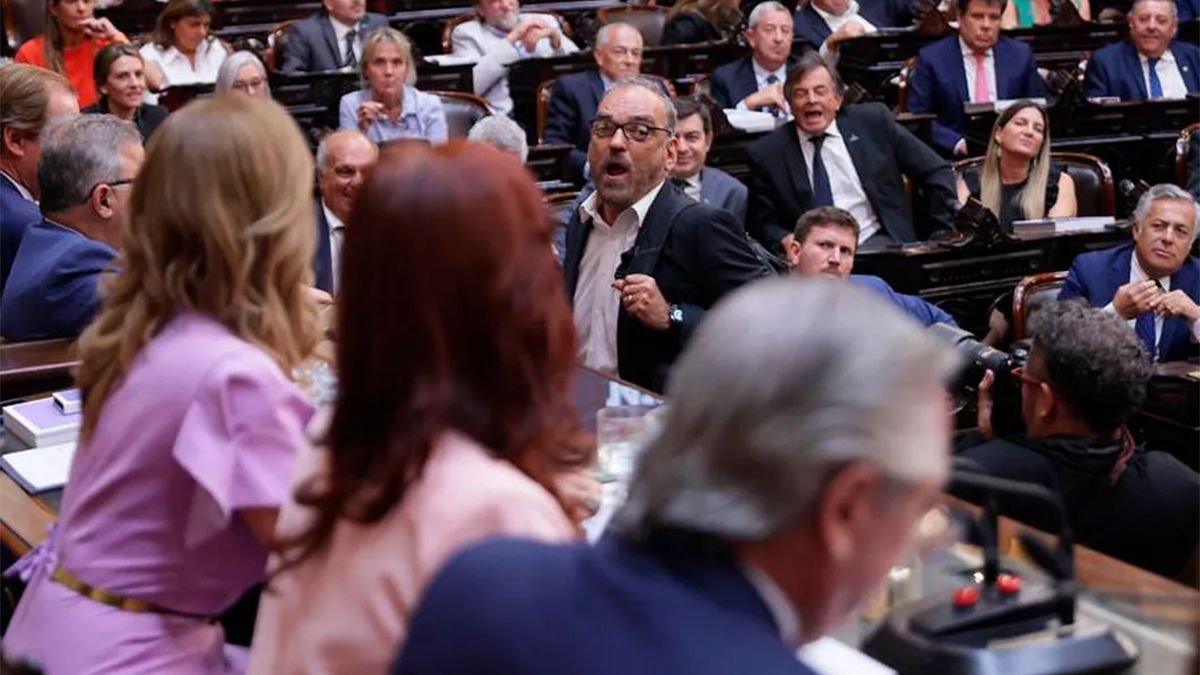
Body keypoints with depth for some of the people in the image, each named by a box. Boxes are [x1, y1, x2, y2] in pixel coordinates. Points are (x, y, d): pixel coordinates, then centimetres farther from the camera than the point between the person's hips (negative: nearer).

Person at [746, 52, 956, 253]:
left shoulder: (872, 121, 6)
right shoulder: (766, 153, 5)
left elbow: (935, 173, 10)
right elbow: (764, 224, 10)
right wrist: (786, 240, -12)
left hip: (877, 242, 1)